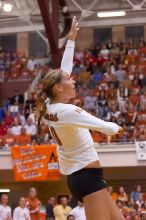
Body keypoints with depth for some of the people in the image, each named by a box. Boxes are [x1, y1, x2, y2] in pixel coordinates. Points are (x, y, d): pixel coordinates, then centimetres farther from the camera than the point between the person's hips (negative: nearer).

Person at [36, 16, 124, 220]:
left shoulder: (50, 108, 6)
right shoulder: (67, 111, -18)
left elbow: (64, 68, 17)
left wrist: (72, 38, 22)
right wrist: (115, 127, 4)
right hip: (89, 177, -10)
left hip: (77, 177, 10)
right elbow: (107, 128, -20)